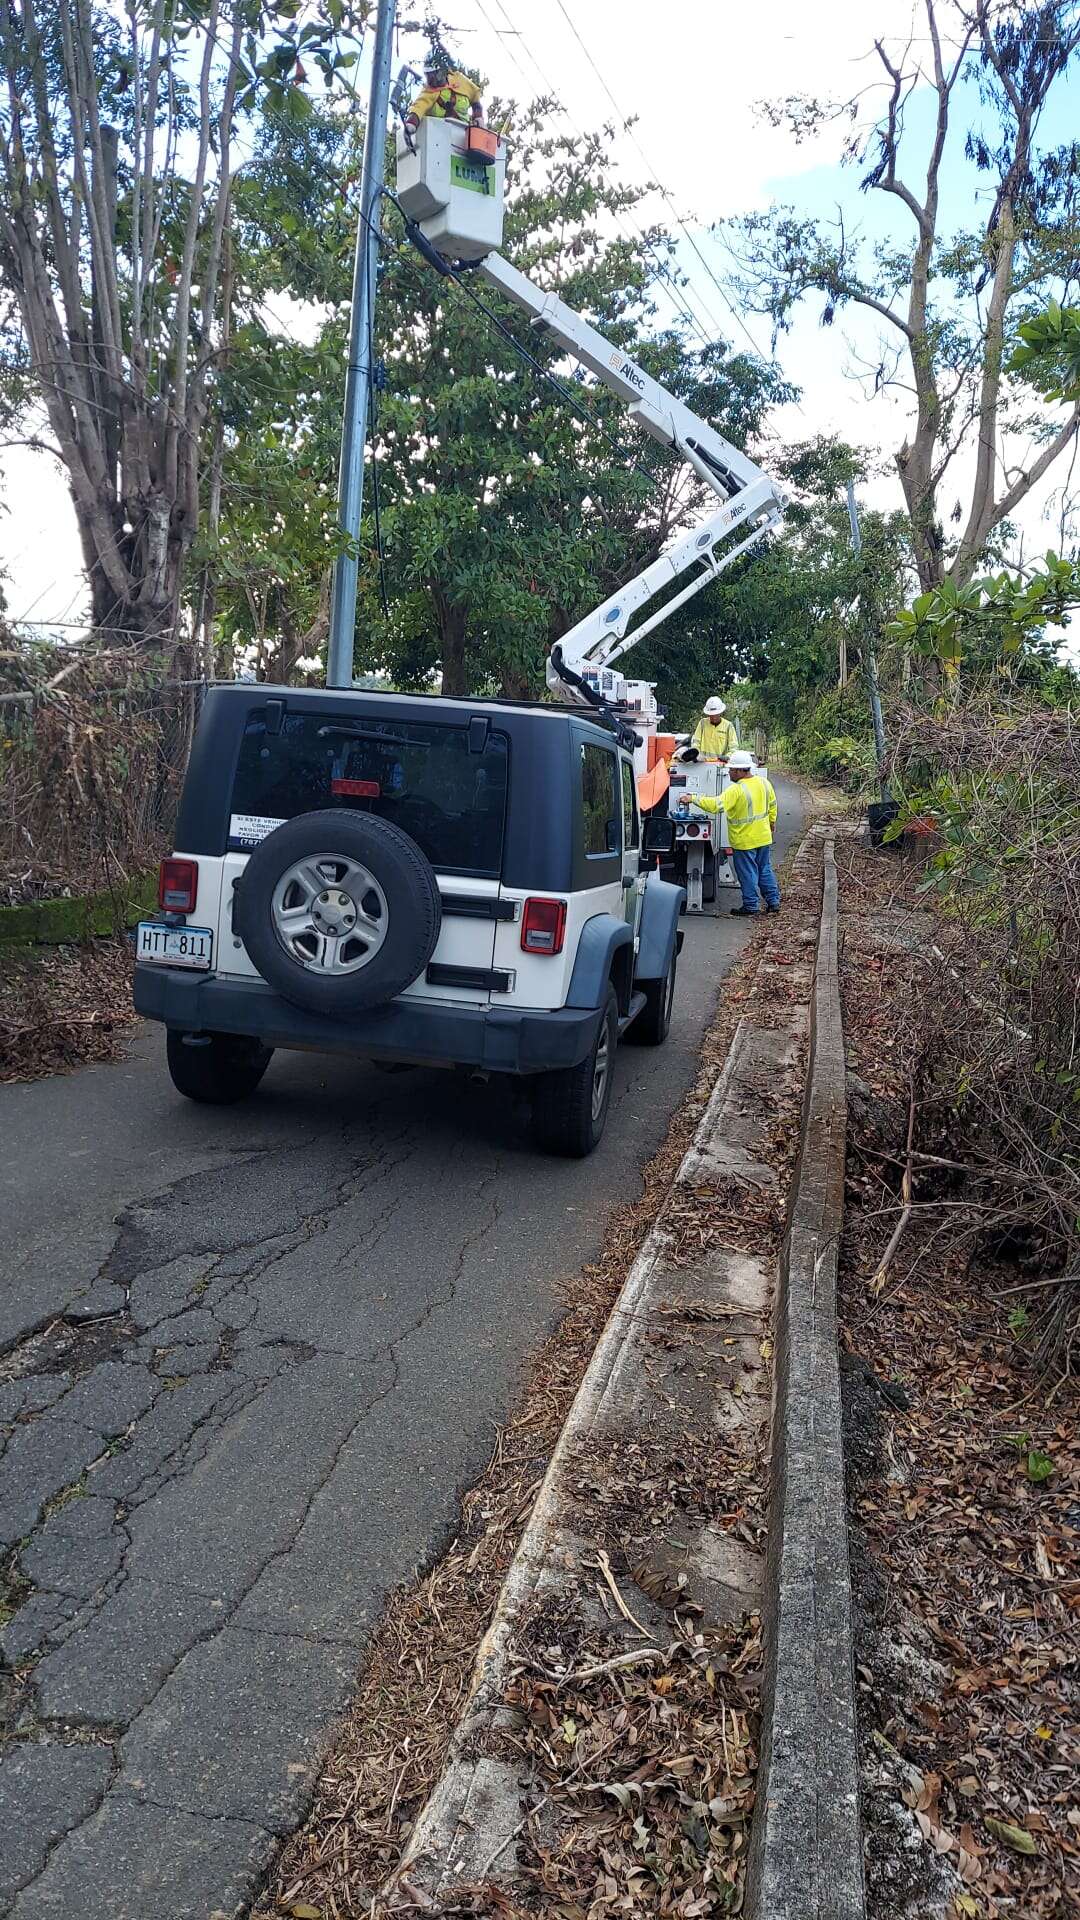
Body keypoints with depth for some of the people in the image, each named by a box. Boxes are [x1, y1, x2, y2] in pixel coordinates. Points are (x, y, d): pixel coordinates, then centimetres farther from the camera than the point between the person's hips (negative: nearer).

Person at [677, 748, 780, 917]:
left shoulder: (736, 790, -24)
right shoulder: (764, 782, 0)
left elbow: (715, 805, -31)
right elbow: (772, 804, 14)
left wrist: (693, 799, -25)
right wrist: (771, 821, 29)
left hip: (745, 841, -7)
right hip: (764, 838, 7)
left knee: (748, 874, 4)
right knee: (765, 870, 17)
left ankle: (750, 905, 12)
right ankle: (773, 902, 20)